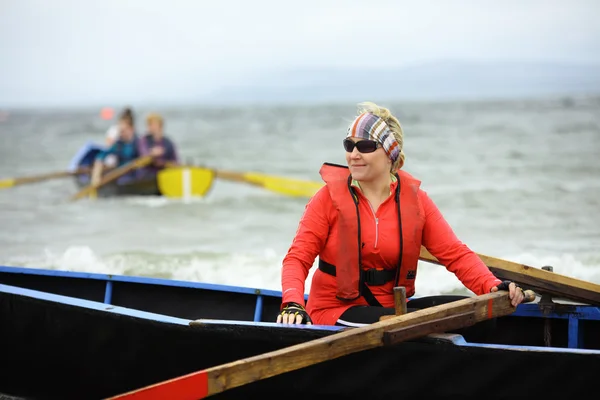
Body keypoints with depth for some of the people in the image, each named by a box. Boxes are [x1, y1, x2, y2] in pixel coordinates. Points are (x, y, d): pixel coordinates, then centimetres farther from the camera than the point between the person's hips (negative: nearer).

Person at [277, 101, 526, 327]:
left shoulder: (414, 198, 3)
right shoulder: (330, 196, -4)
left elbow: (455, 253, -2)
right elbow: (298, 258, -8)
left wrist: (493, 287, -20)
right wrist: (293, 304, -29)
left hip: (392, 308, 4)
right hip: (334, 312, -4)